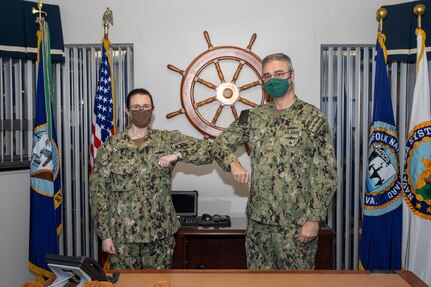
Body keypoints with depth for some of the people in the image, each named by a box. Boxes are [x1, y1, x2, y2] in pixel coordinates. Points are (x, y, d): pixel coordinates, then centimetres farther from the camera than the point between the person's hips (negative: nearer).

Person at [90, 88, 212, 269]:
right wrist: (105, 234, -4)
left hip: (160, 232, 1)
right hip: (122, 233, -1)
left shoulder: (168, 140, -1)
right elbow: (98, 191, -2)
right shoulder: (111, 146, -3)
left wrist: (177, 154, -20)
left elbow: (208, 150, -7)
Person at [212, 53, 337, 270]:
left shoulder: (313, 118, -8)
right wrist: (233, 163, -10)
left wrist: (313, 219, -13)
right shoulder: (254, 117, 5)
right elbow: (221, 143, 11)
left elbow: (326, 175, -9)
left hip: (295, 222, -4)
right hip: (257, 219, 5)